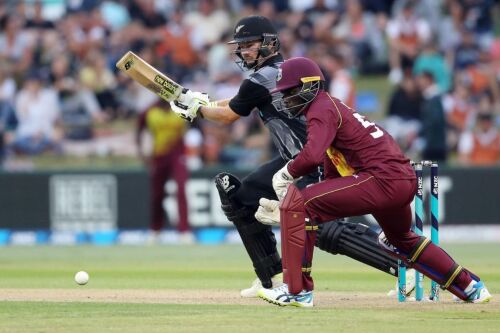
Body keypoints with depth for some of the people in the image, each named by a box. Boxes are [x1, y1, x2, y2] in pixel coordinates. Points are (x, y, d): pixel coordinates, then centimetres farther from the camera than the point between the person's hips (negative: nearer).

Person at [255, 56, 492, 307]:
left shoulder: (321, 110, -6)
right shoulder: (332, 107, 24)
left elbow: (312, 156, -26)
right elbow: (333, 177, 27)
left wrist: (287, 173, -7)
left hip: (382, 179, -11)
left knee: (297, 205, -12)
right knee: (401, 239, 37)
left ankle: (297, 291, -12)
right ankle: (471, 288, 45)